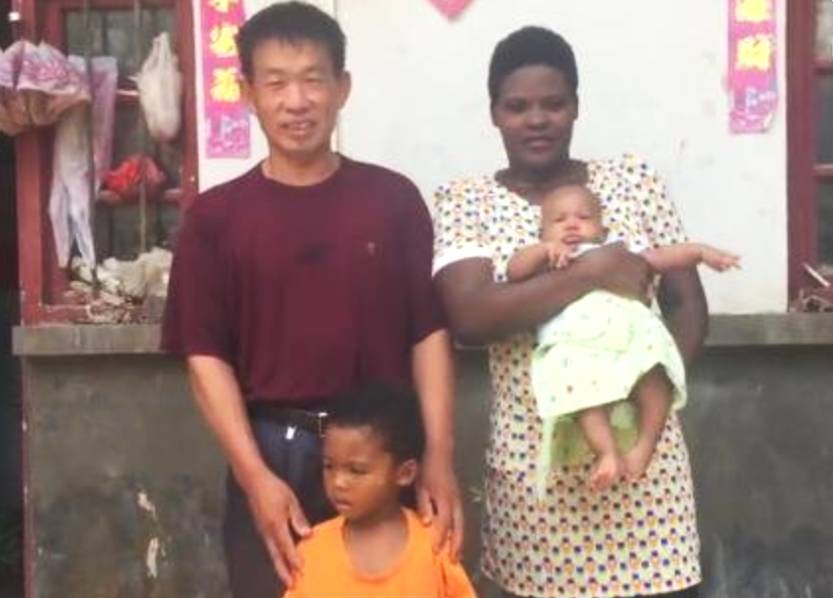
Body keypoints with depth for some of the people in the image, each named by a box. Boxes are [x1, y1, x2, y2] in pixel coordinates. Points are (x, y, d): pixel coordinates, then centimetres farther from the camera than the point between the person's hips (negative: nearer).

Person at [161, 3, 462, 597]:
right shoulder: (216, 215, 1)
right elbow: (206, 354, -3)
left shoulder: (393, 198, 2)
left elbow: (430, 334, 0)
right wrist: (255, 476, -12)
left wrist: (439, 459, -8)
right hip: (272, 457, 0)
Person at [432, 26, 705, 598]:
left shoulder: (635, 180, 5)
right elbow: (470, 318, -16)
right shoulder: (464, 201, -1)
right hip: (535, 464, -1)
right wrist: (591, 273, -20)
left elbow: (688, 304, 7)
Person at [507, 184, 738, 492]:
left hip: (630, 327, 3)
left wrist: (700, 251, 21)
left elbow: (662, 257, 33)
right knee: (583, 383, -34)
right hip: (574, 339, -2)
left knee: (653, 371, -27)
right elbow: (514, 271, 16)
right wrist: (544, 250, 4)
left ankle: (644, 445, -18)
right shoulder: (545, 261, 33)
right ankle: (608, 452, -36)